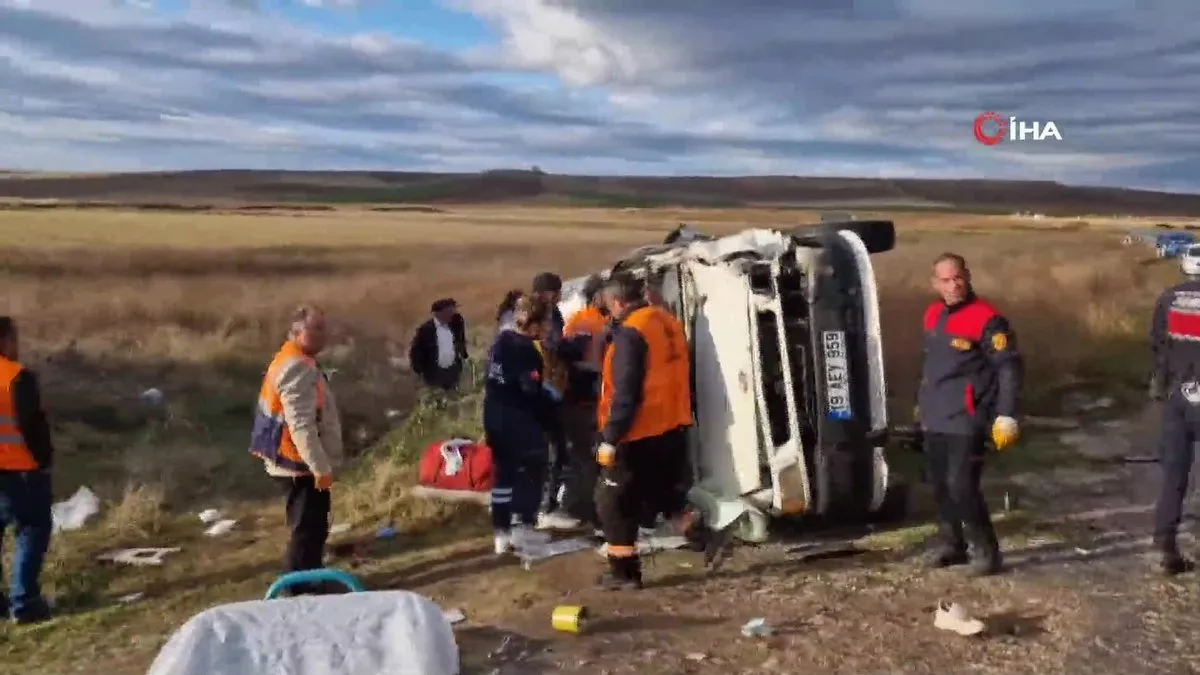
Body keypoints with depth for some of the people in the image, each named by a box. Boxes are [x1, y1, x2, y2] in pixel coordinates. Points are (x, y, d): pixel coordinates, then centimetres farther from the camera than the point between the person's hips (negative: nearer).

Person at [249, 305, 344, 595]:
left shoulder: (295, 362, 14)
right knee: (308, 531, -4)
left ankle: (308, 582, 32)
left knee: (311, 529, 20)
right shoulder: (298, 368, -21)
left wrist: (320, 464, 23)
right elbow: (301, 425, -27)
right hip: (300, 466, -11)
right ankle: (301, 591, 3)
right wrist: (320, 467, -25)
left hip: (295, 463, 11)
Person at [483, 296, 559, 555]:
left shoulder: (501, 340, 7)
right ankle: (522, 529, 7)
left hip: (495, 416, 8)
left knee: (504, 471, 14)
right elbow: (532, 392, -22)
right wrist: (553, 396, -5)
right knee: (532, 470, 6)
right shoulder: (527, 349, -19)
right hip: (519, 419, -8)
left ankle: (501, 534, 18)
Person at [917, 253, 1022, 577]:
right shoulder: (932, 314, 10)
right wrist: (922, 402, 25)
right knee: (940, 485, 13)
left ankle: (987, 551, 6)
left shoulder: (987, 319, -13)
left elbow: (1009, 368, -13)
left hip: (966, 419, -7)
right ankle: (952, 545, 28)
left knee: (961, 486, -11)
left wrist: (1006, 416, -18)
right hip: (934, 417, 7)